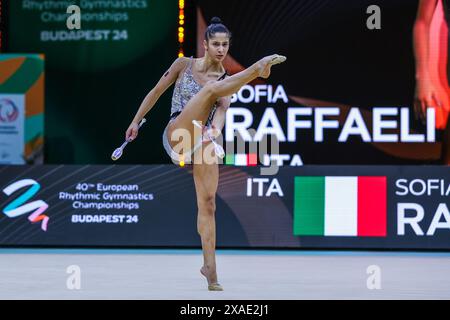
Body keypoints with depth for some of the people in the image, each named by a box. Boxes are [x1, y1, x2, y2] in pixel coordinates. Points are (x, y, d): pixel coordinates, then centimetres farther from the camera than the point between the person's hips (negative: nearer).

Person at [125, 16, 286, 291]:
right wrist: (136, 122, 16)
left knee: (208, 203, -5)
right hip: (176, 136, -3)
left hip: (203, 143, 3)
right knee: (211, 88, -24)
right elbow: (157, 92, 15)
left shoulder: (227, 82, 8)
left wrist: (216, 129, -34)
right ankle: (259, 68, -51)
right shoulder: (184, 65, 7)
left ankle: (210, 268, -2)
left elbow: (222, 109, -12)